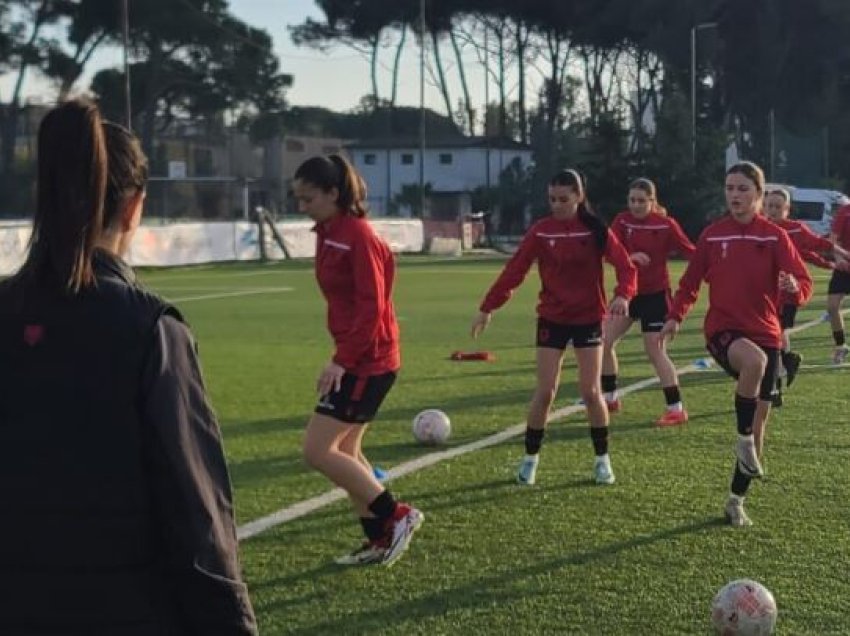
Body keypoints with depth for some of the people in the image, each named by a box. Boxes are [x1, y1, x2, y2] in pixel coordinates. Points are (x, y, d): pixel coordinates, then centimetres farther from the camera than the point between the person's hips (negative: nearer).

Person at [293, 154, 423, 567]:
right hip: (357, 358, 10)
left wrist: (342, 360, -23)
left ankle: (397, 516, 0)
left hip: (367, 361, -10)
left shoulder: (357, 236, -17)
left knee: (317, 450, -9)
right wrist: (344, 356, 15)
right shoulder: (328, 233, 10)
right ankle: (380, 540, 23)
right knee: (344, 450, 14)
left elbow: (371, 308, -21)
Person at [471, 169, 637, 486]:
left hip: (588, 318, 0)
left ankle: (602, 459, 14)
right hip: (552, 319, 0)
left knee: (591, 392, -2)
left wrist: (623, 294, -33)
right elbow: (514, 270, -6)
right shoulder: (541, 231, -5)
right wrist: (487, 308, -8)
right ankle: (530, 458, 11)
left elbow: (625, 266, -13)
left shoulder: (596, 230, -7)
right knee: (545, 391, -4)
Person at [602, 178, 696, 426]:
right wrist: (630, 256, -32)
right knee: (605, 342, 4)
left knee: (655, 351, -8)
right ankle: (610, 398, 22)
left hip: (656, 294, -5)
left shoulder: (666, 224, -12)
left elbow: (691, 252, -13)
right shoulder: (622, 221, -3)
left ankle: (676, 409, -2)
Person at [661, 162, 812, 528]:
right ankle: (743, 440, -18)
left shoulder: (775, 236, -1)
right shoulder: (712, 235, 2)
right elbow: (692, 280, 11)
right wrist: (676, 316, -1)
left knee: (759, 420, 4)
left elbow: (804, 284, -7)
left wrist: (794, 287, -29)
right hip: (723, 331, -2)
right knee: (754, 360, -38)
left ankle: (736, 501, 20)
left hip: (765, 334, 2)